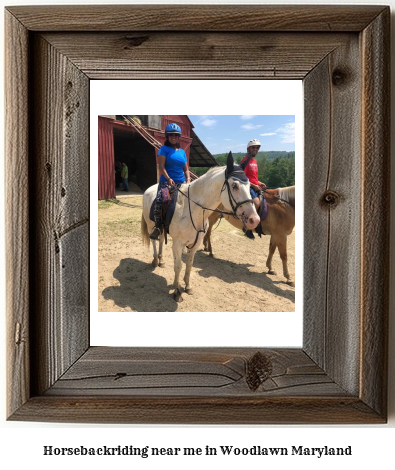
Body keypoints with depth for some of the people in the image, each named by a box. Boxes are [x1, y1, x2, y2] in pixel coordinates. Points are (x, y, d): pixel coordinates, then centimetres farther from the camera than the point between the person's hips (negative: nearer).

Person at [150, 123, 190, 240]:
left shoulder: (182, 152, 18)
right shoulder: (164, 149, 3)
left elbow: (186, 169, 19)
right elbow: (161, 166, -8)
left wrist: (188, 180, 0)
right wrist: (169, 179, -21)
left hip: (181, 183, 5)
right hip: (166, 181, -5)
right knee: (159, 200, -29)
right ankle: (157, 226, -14)